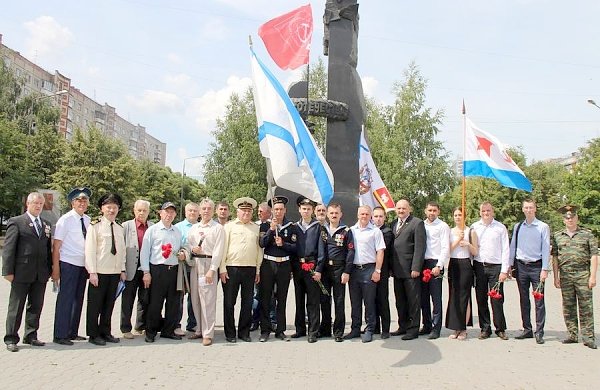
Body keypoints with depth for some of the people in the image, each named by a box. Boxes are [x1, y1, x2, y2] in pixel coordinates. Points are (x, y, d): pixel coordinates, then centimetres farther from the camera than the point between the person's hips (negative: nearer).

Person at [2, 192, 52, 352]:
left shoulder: (46, 224, 13)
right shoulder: (16, 222, -2)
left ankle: (31, 336, 22)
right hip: (21, 273, -5)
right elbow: (8, 248, -5)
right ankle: (11, 339, 14)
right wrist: (8, 271, -11)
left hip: (41, 274, 5)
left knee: (36, 306, 11)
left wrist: (50, 269, 8)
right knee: (16, 307, 4)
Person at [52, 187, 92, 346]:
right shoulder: (65, 220, -8)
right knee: (65, 299, -3)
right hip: (68, 265, -6)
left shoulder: (88, 220, 8)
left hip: (83, 265, 6)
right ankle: (60, 335, 7)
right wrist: (55, 268, -13)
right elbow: (56, 246, -9)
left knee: (78, 299, 12)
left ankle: (72, 333, 23)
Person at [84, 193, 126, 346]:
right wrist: (92, 272, -14)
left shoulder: (119, 228, 12)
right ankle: (93, 334, 14)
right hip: (99, 271, -5)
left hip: (115, 272, 5)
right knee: (95, 304, 4)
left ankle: (105, 332, 23)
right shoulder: (95, 225, -6)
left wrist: (122, 270, 9)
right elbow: (90, 250, -9)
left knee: (109, 304, 12)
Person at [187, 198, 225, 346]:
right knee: (195, 299, 9)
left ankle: (208, 334, -3)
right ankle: (199, 330, 21)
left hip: (208, 264, -6)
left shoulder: (218, 228, -1)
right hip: (194, 264, 6)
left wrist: (212, 270, -15)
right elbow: (187, 244, 18)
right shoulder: (193, 228, 15)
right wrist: (192, 249, -6)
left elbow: (218, 250, -8)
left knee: (207, 300, -8)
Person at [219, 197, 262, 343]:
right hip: (231, 268, -2)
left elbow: (259, 250, 11)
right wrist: (222, 269, -6)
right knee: (229, 302, 3)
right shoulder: (229, 226, 4)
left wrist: (258, 270, 6)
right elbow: (223, 248, 0)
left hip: (250, 269, 2)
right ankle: (230, 333, 14)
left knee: (247, 303, 7)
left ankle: (244, 332, 19)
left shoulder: (256, 228, 12)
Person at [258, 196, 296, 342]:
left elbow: (295, 247, 2)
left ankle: (280, 330, 16)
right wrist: (271, 229, -16)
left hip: (284, 265, 1)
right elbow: (261, 243, -8)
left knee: (282, 300, 7)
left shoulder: (291, 227, 6)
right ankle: (265, 330, 10)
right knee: (265, 299, 1)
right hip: (268, 264, 0)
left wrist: (283, 244, -13)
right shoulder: (265, 225, 5)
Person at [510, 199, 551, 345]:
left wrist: (545, 269, -9)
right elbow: (512, 246, 13)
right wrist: (510, 266, 8)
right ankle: (527, 330, 18)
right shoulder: (517, 227, 10)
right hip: (521, 266, 4)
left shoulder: (543, 227, -1)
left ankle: (539, 332, 3)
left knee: (539, 300, -4)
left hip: (536, 266, -4)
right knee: (524, 300, 9)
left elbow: (546, 249, -3)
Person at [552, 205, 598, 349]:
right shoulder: (557, 236, 10)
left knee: (586, 306, -2)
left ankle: (588, 337, 3)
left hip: (583, 274, -2)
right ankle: (573, 335, 16)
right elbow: (555, 258, 10)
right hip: (565, 275, 3)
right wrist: (556, 277, 6)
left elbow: (594, 256, 1)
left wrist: (593, 276, -6)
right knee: (568, 306, 7)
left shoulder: (587, 234, 4)